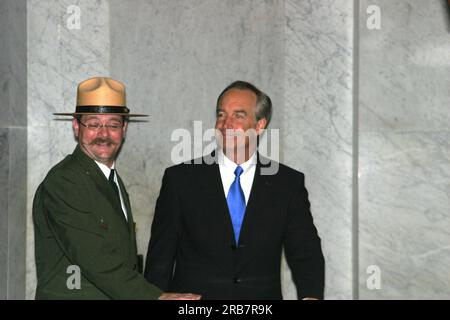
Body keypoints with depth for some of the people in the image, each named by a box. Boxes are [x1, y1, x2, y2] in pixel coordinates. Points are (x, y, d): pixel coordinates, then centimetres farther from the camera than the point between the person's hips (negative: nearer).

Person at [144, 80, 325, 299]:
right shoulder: (180, 179, 4)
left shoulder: (289, 183, 6)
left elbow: (305, 253, 2)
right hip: (192, 303, -1)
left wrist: (311, 296, -17)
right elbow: (159, 261, 5)